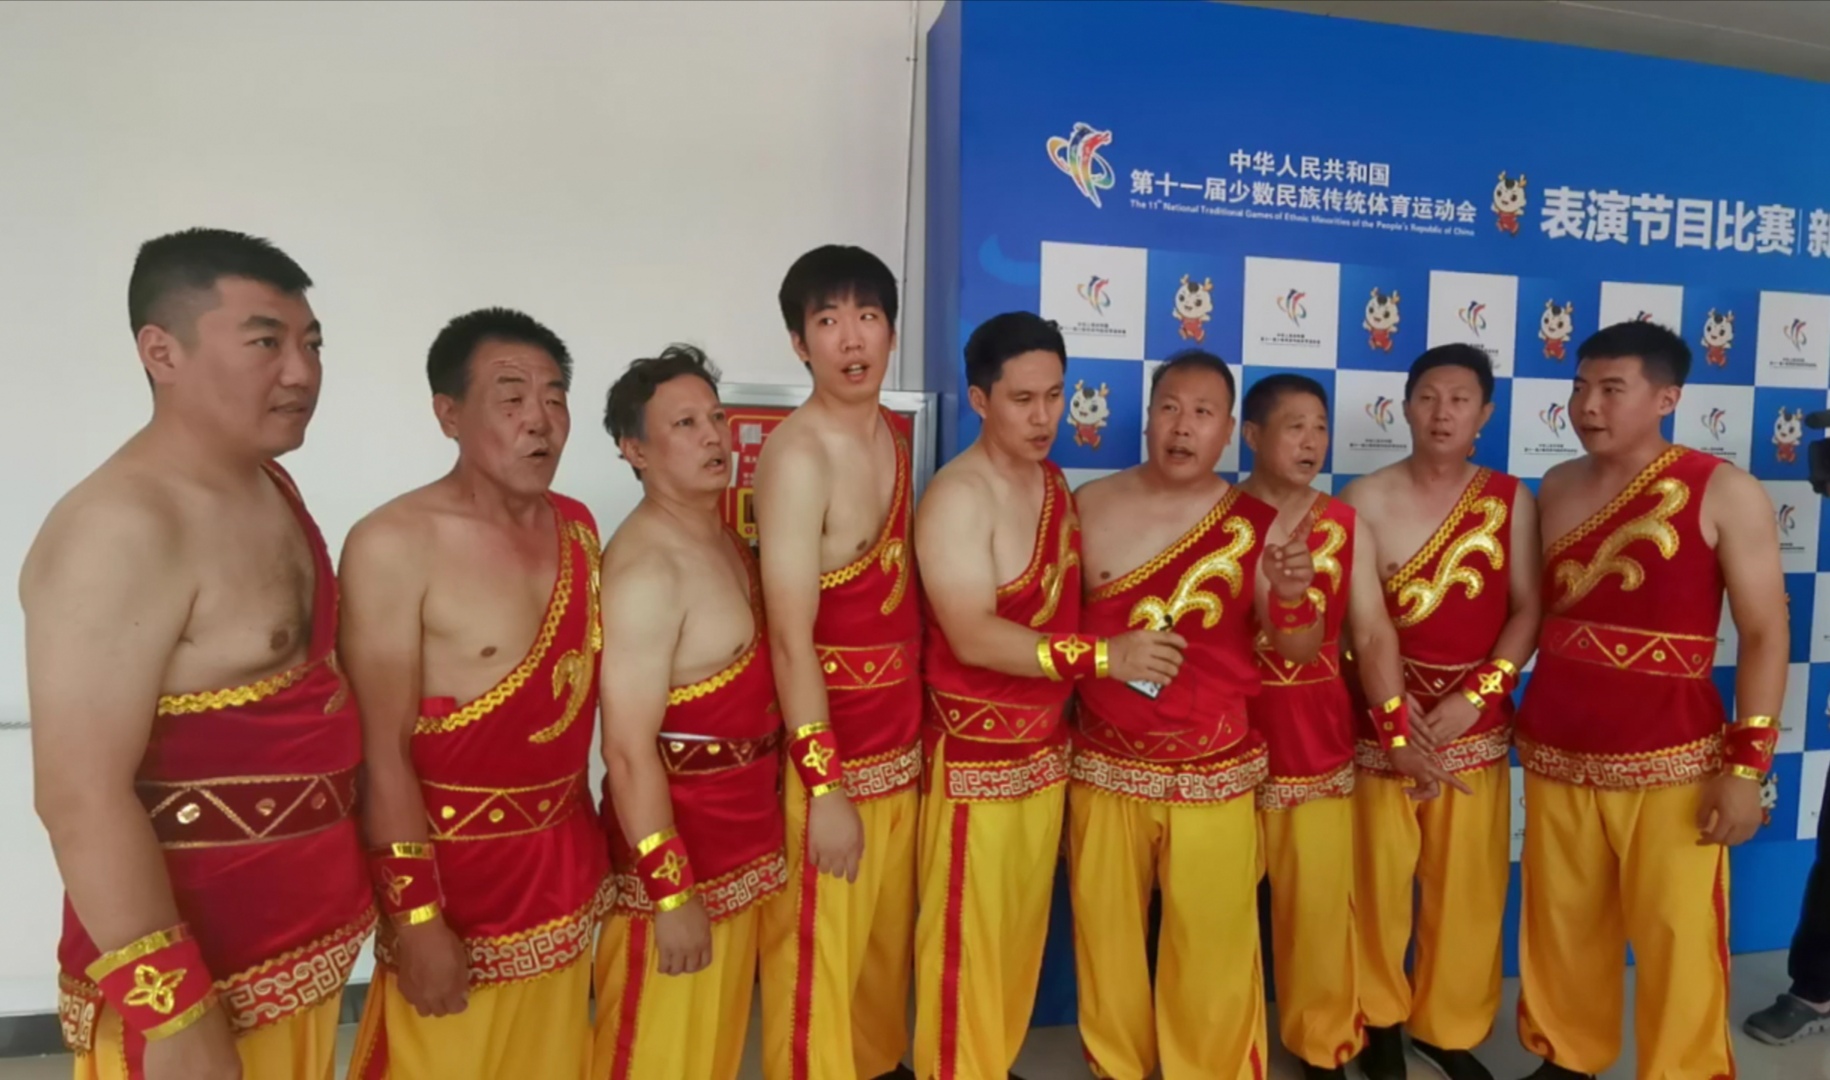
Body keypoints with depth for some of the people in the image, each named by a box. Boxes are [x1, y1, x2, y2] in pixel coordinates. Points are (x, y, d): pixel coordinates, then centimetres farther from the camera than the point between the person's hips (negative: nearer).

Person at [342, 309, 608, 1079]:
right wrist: (415, 915, -16)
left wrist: (590, 841, 13)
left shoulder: (576, 527, 3)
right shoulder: (394, 544, -17)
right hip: (453, 870, -6)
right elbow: (382, 751, -17)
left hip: (564, 862, 6)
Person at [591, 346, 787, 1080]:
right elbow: (628, 752, -25)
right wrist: (670, 893, -22)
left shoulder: (723, 537, 6)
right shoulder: (646, 568, -23)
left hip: (740, 837, 8)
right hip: (678, 844, -8)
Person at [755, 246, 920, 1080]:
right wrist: (824, 786, -20)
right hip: (831, 752, -7)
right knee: (818, 952, 8)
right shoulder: (797, 455, -19)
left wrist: (912, 732, 12)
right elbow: (790, 638, -22)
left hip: (900, 739, 8)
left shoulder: (891, 437, 5)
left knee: (887, 938, 23)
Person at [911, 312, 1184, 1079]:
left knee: (1021, 928, 19)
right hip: (976, 753, -7)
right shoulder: (958, 498, -18)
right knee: (968, 937, 4)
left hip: (1046, 743, 8)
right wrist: (1101, 656, -30)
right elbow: (972, 637, -26)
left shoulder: (1055, 482, 7)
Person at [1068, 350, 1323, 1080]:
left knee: (1215, 951, 5)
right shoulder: (1090, 507, -2)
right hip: (1104, 768, 1)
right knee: (1108, 940, 13)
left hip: (1214, 773, 0)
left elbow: (1298, 653, -2)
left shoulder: (1255, 524, -2)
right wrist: (1104, 657, -10)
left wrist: (1292, 597, -21)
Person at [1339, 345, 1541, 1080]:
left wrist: (1475, 695, -11)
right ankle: (1379, 1018, 25)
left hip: (1476, 722, 2)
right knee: (1378, 879, 5)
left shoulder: (1511, 501, 4)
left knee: (1468, 883, 7)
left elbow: (1528, 608, 0)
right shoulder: (1366, 498, -3)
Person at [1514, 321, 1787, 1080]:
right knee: (1561, 930, 13)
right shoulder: (1557, 489, 7)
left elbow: (1765, 633, -6)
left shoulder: (1723, 492, -5)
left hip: (1670, 763, -3)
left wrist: (1746, 765, -10)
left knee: (1678, 942, 2)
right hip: (1555, 754, 4)